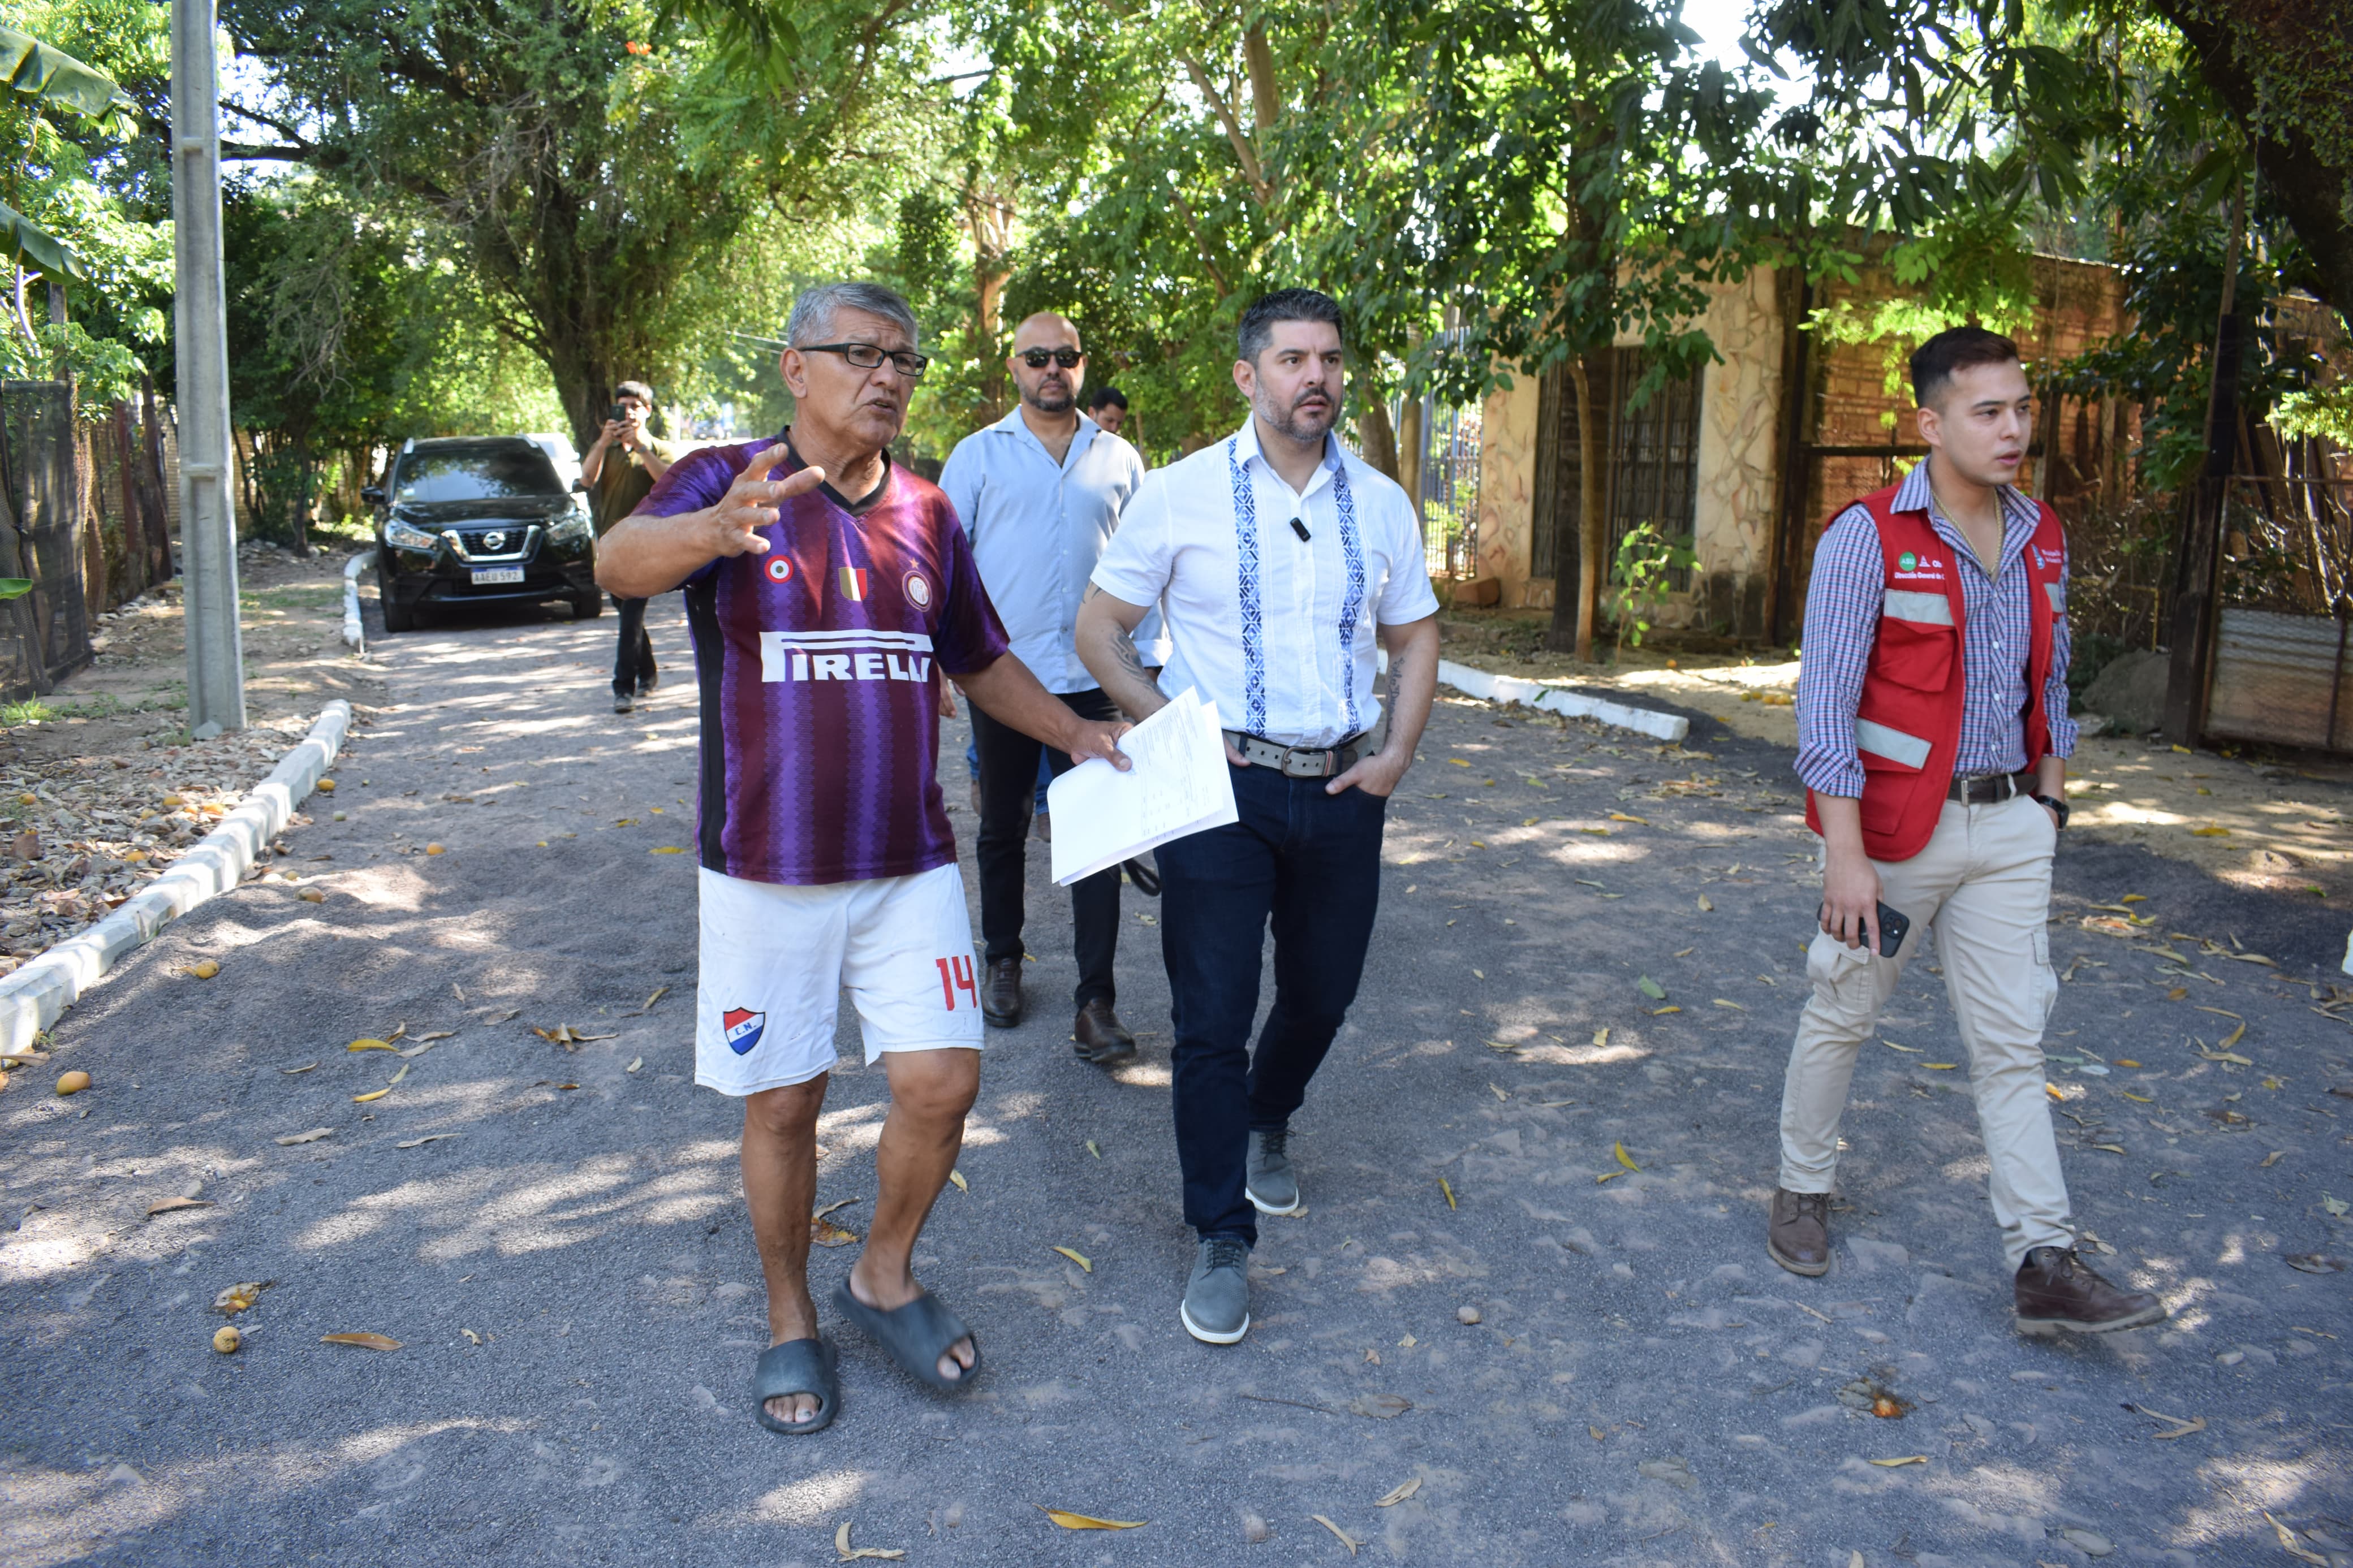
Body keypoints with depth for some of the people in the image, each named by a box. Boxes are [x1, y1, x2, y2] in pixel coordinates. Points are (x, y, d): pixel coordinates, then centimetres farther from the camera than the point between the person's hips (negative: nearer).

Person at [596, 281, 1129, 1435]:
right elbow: (620, 564, -27)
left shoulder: (925, 512, 9)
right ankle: (790, 1318, 29)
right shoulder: (726, 482, -6)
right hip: (766, 870, -3)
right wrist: (712, 532, -49)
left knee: (943, 1081, -2)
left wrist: (1077, 734, 6)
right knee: (781, 1106, 7)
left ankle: (886, 1277, 24)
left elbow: (981, 662, 20)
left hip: (910, 865, 4)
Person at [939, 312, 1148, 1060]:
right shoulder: (978, 455, 4)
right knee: (1003, 828, 14)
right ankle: (1002, 961, 32)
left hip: (1093, 677, 0)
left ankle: (1096, 1000, -1)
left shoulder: (1119, 459, 8)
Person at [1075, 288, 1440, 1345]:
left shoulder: (1379, 503, 6)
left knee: (1324, 993, 17)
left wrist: (1399, 752, 4)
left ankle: (1266, 1125, 49)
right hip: (1223, 788, -4)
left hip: (1344, 791, 4)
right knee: (1212, 1018, -2)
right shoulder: (1179, 495, -5)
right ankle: (1222, 1241, 14)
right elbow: (1099, 633, 0)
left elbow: (1415, 634, 17)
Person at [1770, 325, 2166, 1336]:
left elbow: (2049, 684, 18)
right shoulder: (1869, 538, -12)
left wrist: (2049, 804, 14)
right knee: (1844, 1015, 10)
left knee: (2012, 1042, 5)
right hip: (1897, 826, -5)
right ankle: (1802, 1190, 30)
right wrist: (1845, 855, -19)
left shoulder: (2041, 540, 7)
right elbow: (1825, 704, -15)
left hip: (2008, 827, 5)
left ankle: (2044, 1265, 8)